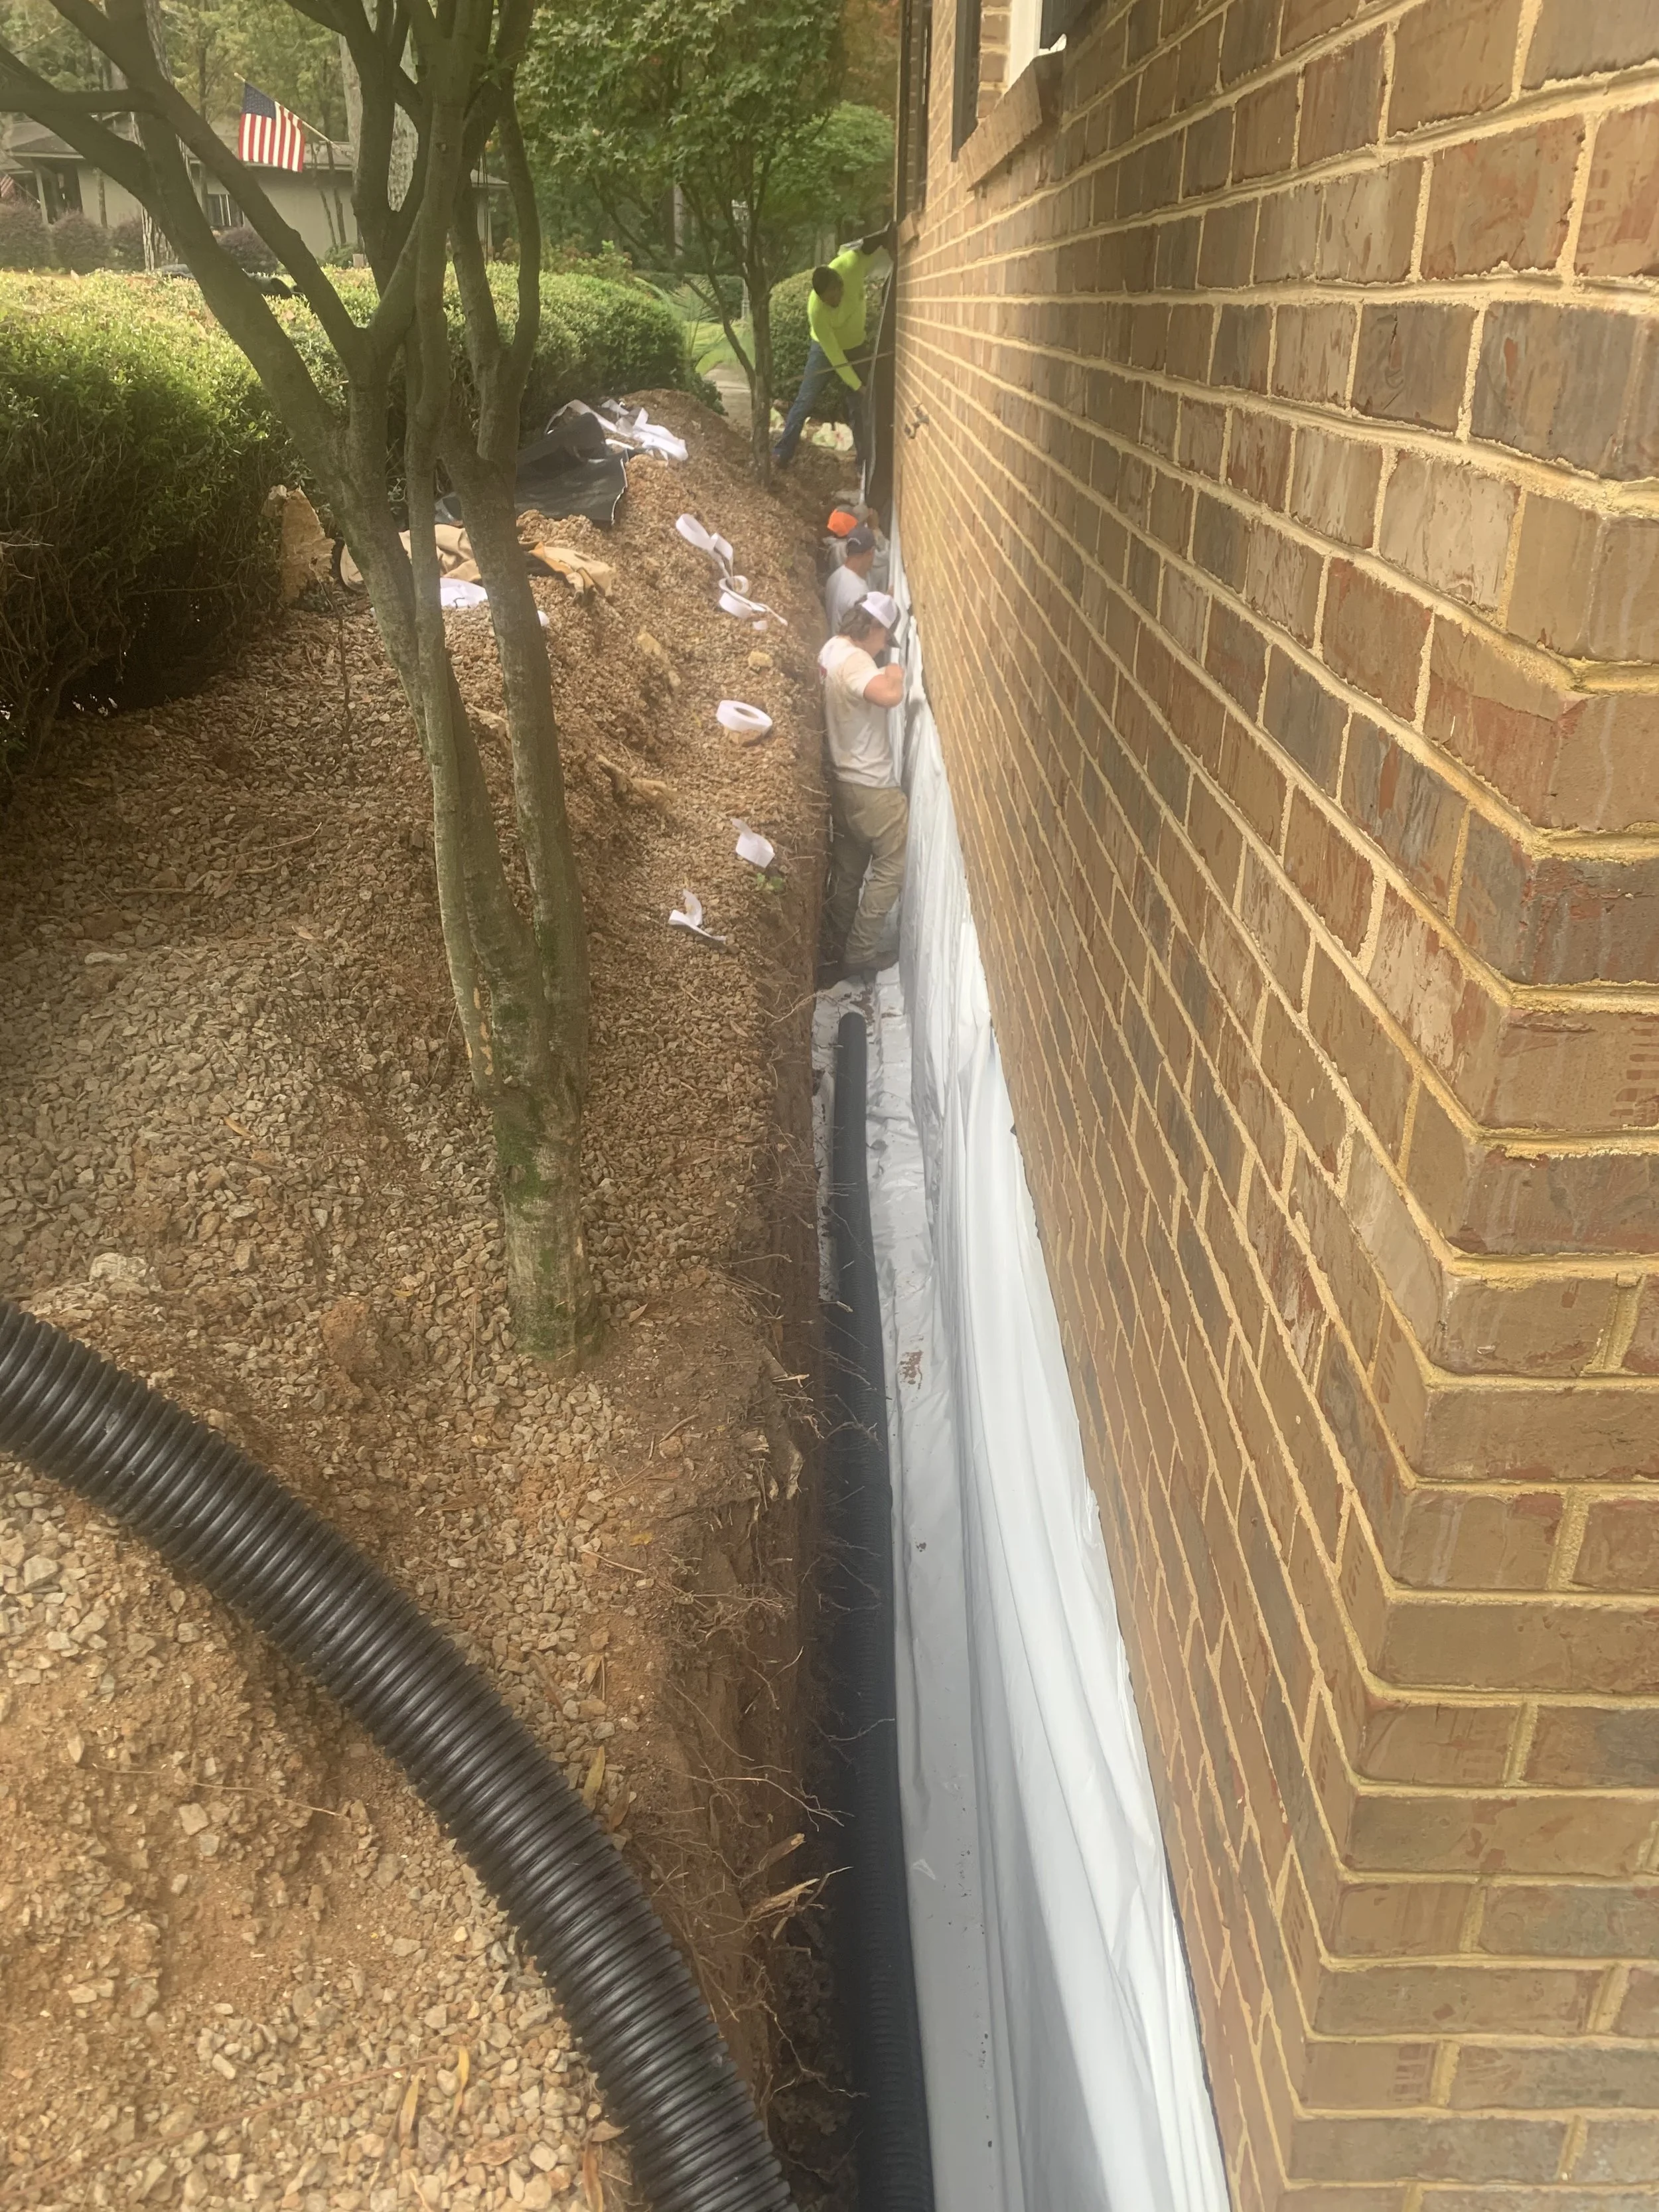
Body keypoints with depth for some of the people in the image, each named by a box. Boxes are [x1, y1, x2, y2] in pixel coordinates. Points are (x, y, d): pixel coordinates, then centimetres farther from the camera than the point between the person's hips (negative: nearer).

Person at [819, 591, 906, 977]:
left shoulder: (832, 648, 5)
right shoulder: (854, 660, -25)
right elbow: (888, 695, -44)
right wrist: (896, 675, -23)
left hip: (843, 781, 10)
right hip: (871, 788, -10)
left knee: (847, 871, 20)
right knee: (891, 868, 3)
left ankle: (838, 949, 32)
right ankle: (859, 957, 8)